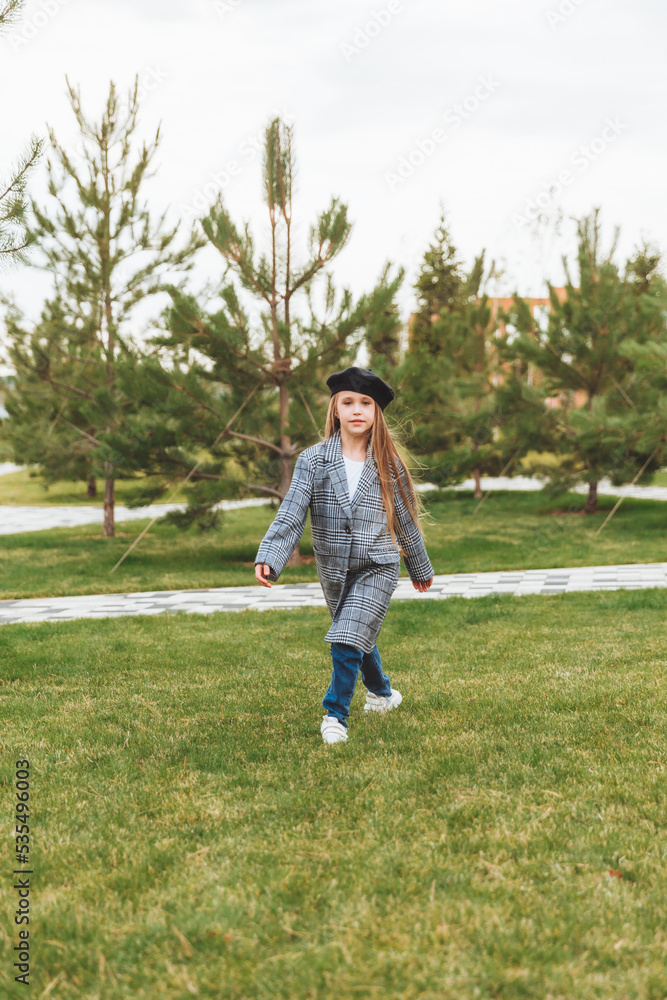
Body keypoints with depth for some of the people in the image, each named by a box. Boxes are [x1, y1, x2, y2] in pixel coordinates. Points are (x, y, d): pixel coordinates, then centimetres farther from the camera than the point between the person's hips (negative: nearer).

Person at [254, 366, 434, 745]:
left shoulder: (388, 464, -4)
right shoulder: (313, 460, -6)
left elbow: (406, 520, 6)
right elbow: (291, 515, -14)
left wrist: (421, 568, 16)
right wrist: (268, 559, -29)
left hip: (378, 568, -2)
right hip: (334, 570, 2)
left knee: (348, 639, -18)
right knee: (360, 638, 20)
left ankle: (336, 714, -1)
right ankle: (383, 692, 47)